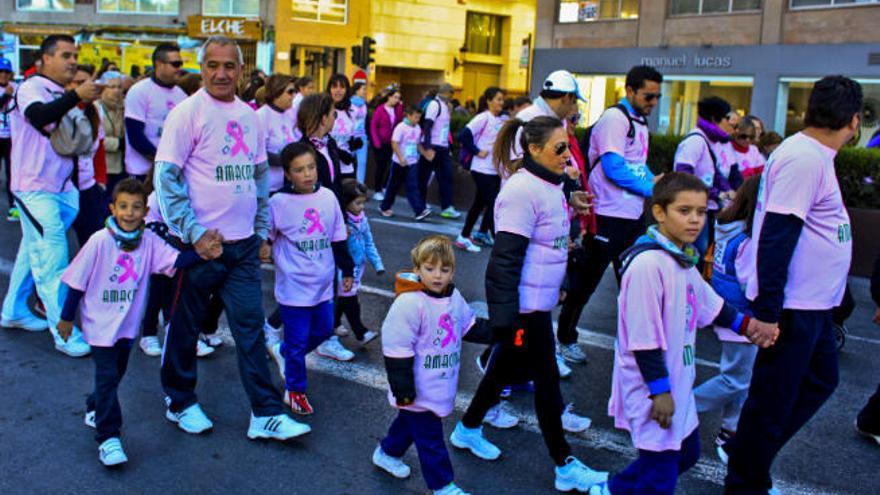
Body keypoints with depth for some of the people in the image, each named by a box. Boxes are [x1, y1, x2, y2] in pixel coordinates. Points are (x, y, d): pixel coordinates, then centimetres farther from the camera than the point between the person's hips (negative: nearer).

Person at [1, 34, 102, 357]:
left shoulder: (64, 96, 13)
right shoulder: (31, 88, -9)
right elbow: (39, 116, -32)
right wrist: (77, 96, -37)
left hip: (61, 187, 8)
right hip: (36, 188, -8)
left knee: (34, 251, 18)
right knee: (52, 260, -8)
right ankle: (65, 335, -5)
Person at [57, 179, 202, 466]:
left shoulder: (149, 241, -8)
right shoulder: (100, 241, -17)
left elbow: (176, 260, -22)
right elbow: (77, 281, -9)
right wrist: (66, 318, -4)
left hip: (128, 323, 4)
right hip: (100, 323, -4)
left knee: (117, 373, 19)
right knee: (107, 377, -6)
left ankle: (95, 410, 45)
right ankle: (108, 438, 1)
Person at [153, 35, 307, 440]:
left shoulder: (249, 116, 10)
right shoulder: (188, 112, -8)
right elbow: (166, 177, -12)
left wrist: (262, 229, 12)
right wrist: (195, 234, -16)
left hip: (243, 242, 5)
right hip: (200, 243, -5)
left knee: (251, 327, 5)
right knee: (185, 326, 10)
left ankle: (265, 414, 11)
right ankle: (180, 403, 29)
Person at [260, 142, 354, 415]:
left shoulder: (328, 197, 0)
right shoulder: (279, 202, -12)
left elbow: (338, 238, 9)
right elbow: (266, 236, 3)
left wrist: (346, 270, 13)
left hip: (323, 283, 5)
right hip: (294, 286, -5)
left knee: (324, 330, 17)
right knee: (298, 341, 3)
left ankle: (284, 352, 42)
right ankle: (294, 391, 23)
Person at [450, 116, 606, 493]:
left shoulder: (547, 186, 7)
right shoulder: (523, 191, -22)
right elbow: (505, 260, -24)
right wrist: (505, 318, -24)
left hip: (539, 300, 9)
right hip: (524, 306, -9)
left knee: (507, 366, 20)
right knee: (546, 378, 3)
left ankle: (467, 430, 38)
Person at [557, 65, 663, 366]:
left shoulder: (639, 122, 16)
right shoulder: (615, 118, -13)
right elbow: (613, 167, -21)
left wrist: (656, 182, -2)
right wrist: (652, 188, -16)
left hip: (633, 215, 9)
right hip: (608, 215, -9)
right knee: (585, 281, 3)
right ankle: (565, 338, 18)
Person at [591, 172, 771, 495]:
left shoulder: (683, 260, 6)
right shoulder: (648, 264, -25)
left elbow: (709, 305, 19)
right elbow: (644, 338, -24)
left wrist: (745, 324, 8)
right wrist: (659, 390, -20)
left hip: (677, 381, 10)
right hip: (651, 388, -10)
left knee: (686, 452, 23)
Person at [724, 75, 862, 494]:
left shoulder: (811, 155, 11)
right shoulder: (803, 159, -21)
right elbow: (774, 238, -25)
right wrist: (767, 311, -26)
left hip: (812, 302, 10)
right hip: (792, 306, -10)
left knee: (820, 380, 21)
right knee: (772, 397, 3)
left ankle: (745, 448, 31)